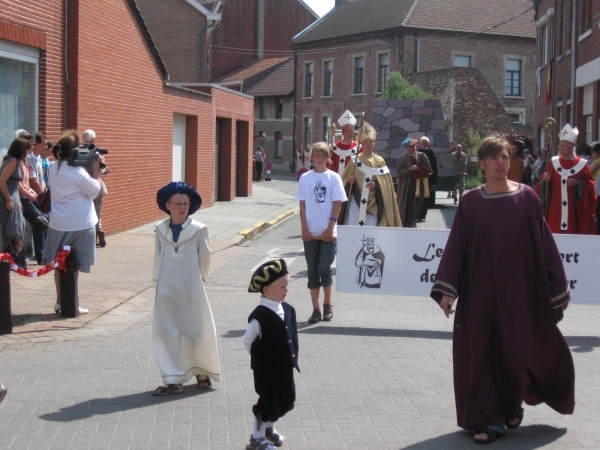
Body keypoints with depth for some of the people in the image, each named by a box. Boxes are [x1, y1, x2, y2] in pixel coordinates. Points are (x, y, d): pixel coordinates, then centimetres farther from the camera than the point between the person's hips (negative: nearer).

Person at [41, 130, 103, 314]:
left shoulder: (53, 168, 3)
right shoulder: (78, 171, -19)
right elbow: (94, 191, -11)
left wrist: (90, 169, 4)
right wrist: (96, 170, -3)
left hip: (58, 224, 6)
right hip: (79, 225, -6)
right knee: (73, 265, 3)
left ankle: (60, 301, 22)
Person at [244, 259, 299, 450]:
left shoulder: (288, 310, -1)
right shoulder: (259, 316, -22)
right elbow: (247, 341, -12)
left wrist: (292, 357, 7)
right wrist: (260, 360, -3)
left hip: (285, 367, 7)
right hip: (267, 369, -7)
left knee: (287, 399, 17)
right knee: (268, 401, 3)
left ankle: (269, 428, 40)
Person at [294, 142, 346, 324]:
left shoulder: (333, 177, 1)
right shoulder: (305, 178, 4)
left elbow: (337, 204, -1)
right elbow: (302, 204, 5)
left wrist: (330, 228, -8)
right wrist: (304, 229, -3)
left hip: (328, 232, -2)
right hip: (310, 232, 2)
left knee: (324, 268, -7)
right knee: (313, 271, 4)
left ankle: (327, 304, 14)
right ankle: (316, 309, 11)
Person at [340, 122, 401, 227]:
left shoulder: (380, 161, 6)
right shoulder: (354, 160, 5)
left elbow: (385, 183, 5)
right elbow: (344, 180, 5)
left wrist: (376, 184, -14)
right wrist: (349, 181, -16)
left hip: (373, 204, 1)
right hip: (356, 202, -1)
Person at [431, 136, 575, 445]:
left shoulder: (526, 198, 0)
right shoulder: (470, 202, 2)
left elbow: (544, 244, 2)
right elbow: (456, 247, 0)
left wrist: (556, 289, 2)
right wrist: (447, 290, -8)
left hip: (520, 290, 0)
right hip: (480, 292, 1)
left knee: (519, 349, 3)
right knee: (481, 353, 1)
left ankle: (513, 403, 31)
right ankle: (490, 419, 13)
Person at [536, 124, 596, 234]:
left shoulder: (582, 165, 0)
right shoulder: (553, 163, 6)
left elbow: (589, 185, 2)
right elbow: (542, 186, 8)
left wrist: (578, 183, -14)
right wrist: (545, 180, -13)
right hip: (555, 209, 2)